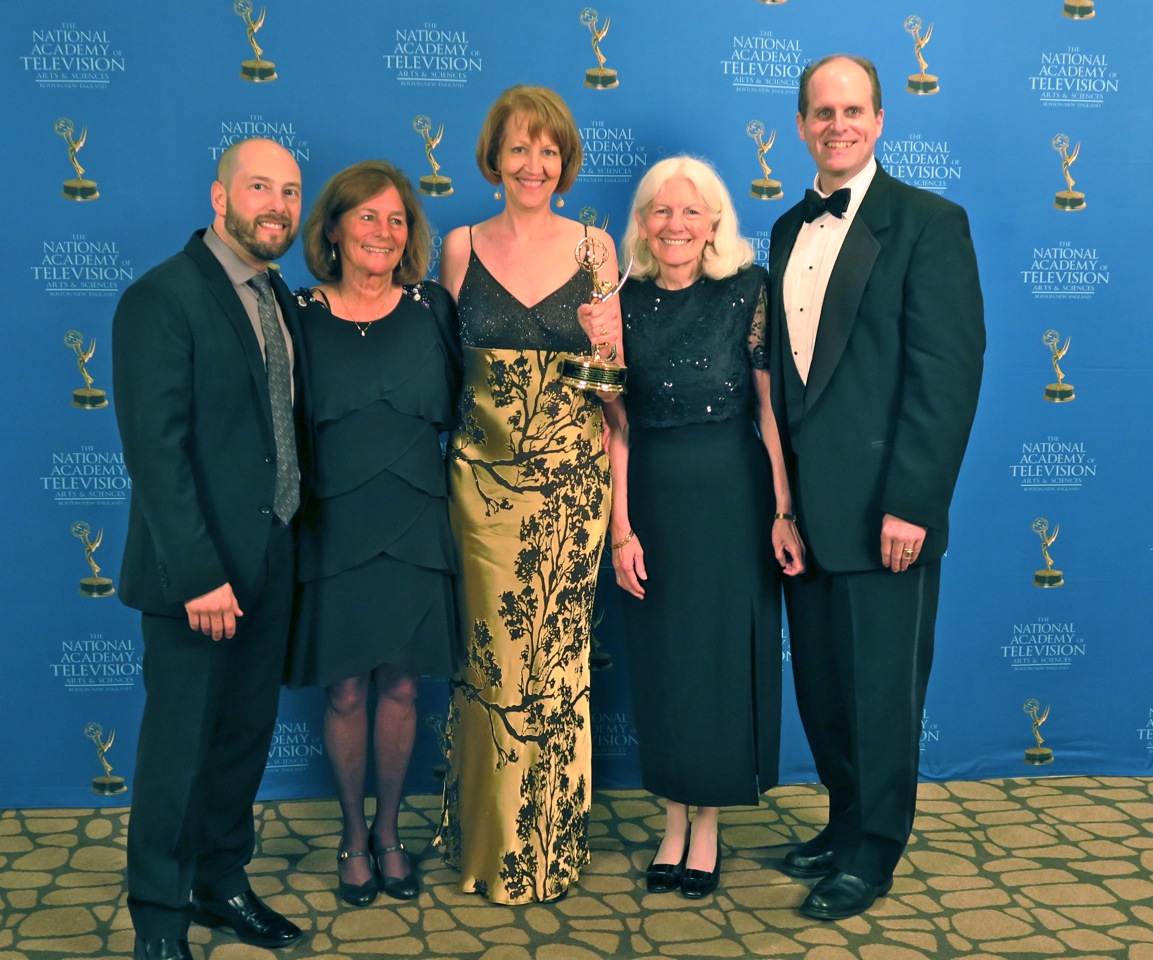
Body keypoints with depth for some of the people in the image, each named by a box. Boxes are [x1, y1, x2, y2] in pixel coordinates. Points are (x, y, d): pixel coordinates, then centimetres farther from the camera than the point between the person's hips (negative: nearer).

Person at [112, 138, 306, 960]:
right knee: (180, 747, 5)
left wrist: (290, 538, 5)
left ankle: (223, 883, 35)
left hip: (270, 563, 7)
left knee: (247, 733, 17)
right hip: (197, 572, -7)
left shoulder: (282, 299, 11)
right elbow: (156, 452, -18)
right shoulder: (161, 300, -13)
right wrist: (198, 575, -21)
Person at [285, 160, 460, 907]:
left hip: (414, 525, 1)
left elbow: (457, 408, 6)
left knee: (401, 685, 9)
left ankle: (388, 831, 28)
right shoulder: (301, 315, 1)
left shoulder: (432, 307, 4)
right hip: (333, 527, -1)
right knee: (346, 690, 6)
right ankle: (353, 836, 26)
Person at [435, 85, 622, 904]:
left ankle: (554, 842, 25)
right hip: (485, 477, 0)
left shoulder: (594, 245, 4)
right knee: (494, 657, 5)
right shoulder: (461, 247, 4)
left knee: (560, 658, 7)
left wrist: (609, 340, -13)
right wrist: (436, 473, -1)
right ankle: (494, 843, 24)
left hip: (572, 480, 0)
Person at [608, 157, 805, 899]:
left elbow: (771, 405, -7)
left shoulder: (749, 290, -5)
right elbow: (617, 427, 0)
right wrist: (621, 530, -4)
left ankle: (708, 823, 21)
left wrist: (784, 511, -12)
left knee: (725, 653, 5)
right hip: (652, 495, 2)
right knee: (661, 657, 8)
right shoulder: (625, 302, 1)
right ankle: (674, 820, 24)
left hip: (733, 492, -2)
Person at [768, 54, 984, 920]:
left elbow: (948, 371, -13)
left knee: (882, 689, 6)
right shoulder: (790, 230, 13)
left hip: (883, 510, -6)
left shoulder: (929, 223, -7)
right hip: (803, 506, 6)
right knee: (821, 686, 16)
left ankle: (873, 852, 23)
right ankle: (847, 823, 35)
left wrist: (911, 503, -18)